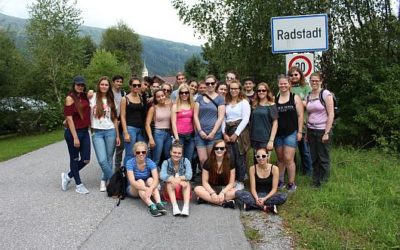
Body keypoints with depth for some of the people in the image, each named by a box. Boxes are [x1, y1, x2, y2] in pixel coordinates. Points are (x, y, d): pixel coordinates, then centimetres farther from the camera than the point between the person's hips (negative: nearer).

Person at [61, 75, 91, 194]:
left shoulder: (84, 97, 9)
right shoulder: (70, 98, -9)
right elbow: (69, 118, -14)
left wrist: (90, 97, 8)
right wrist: (75, 137, -17)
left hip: (85, 132, 7)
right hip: (73, 132, -7)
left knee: (86, 160, 8)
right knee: (74, 159, 8)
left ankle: (68, 176, 30)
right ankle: (79, 185, 20)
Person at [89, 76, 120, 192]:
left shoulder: (111, 100, 11)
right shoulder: (93, 97, 2)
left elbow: (114, 119, 12)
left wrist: (118, 135, 11)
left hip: (110, 131, 3)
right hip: (97, 133, -3)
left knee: (109, 159, 6)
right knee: (102, 160, -11)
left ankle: (105, 180, 23)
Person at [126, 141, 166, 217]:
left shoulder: (150, 163, -13)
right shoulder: (130, 163, -18)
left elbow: (156, 179, -28)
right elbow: (132, 181, -31)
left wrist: (150, 189, -49)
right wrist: (146, 189, -46)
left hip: (146, 186, 2)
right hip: (133, 190, -2)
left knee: (150, 180, -27)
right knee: (140, 181, -31)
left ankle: (159, 203, -46)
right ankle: (151, 205, -51)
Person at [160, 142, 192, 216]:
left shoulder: (186, 161, -5)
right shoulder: (166, 162, -5)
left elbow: (189, 175, -19)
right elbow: (162, 175, -24)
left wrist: (179, 178, -39)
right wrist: (173, 180, -44)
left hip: (183, 190, 0)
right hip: (170, 190, 0)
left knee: (186, 183, -29)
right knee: (169, 183, -29)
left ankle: (186, 206, -45)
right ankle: (174, 206, -45)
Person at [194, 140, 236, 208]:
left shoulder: (230, 163, -5)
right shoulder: (208, 162, -4)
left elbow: (231, 183, -6)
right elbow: (205, 182, -5)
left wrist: (222, 192, -24)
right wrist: (212, 193, -22)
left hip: (225, 189, -1)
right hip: (211, 189, 1)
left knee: (235, 192, -32)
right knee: (197, 189, -29)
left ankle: (206, 198, -32)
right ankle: (224, 202, -35)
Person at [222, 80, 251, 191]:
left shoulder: (244, 102, 1)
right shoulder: (226, 103, 15)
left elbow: (245, 119, -7)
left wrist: (236, 134, -11)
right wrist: (224, 133, -2)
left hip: (240, 132, -4)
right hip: (228, 132, 4)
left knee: (240, 158, -1)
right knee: (230, 158, 1)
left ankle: (240, 182, 11)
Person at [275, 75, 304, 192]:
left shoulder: (295, 98, 0)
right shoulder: (274, 99, 6)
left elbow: (300, 116, -1)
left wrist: (300, 131, -6)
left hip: (291, 133, -3)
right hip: (278, 133, 3)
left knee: (288, 159, -7)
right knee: (280, 159, 11)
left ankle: (291, 184, 4)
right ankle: (280, 181, 22)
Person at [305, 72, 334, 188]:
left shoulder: (326, 94, -7)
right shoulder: (308, 96, 10)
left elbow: (331, 114, -11)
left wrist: (326, 133, -15)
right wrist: (307, 132, 10)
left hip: (322, 130, -5)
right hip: (311, 130, 5)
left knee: (323, 158, 3)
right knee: (314, 158, 10)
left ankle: (322, 183, 16)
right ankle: (315, 182, 22)